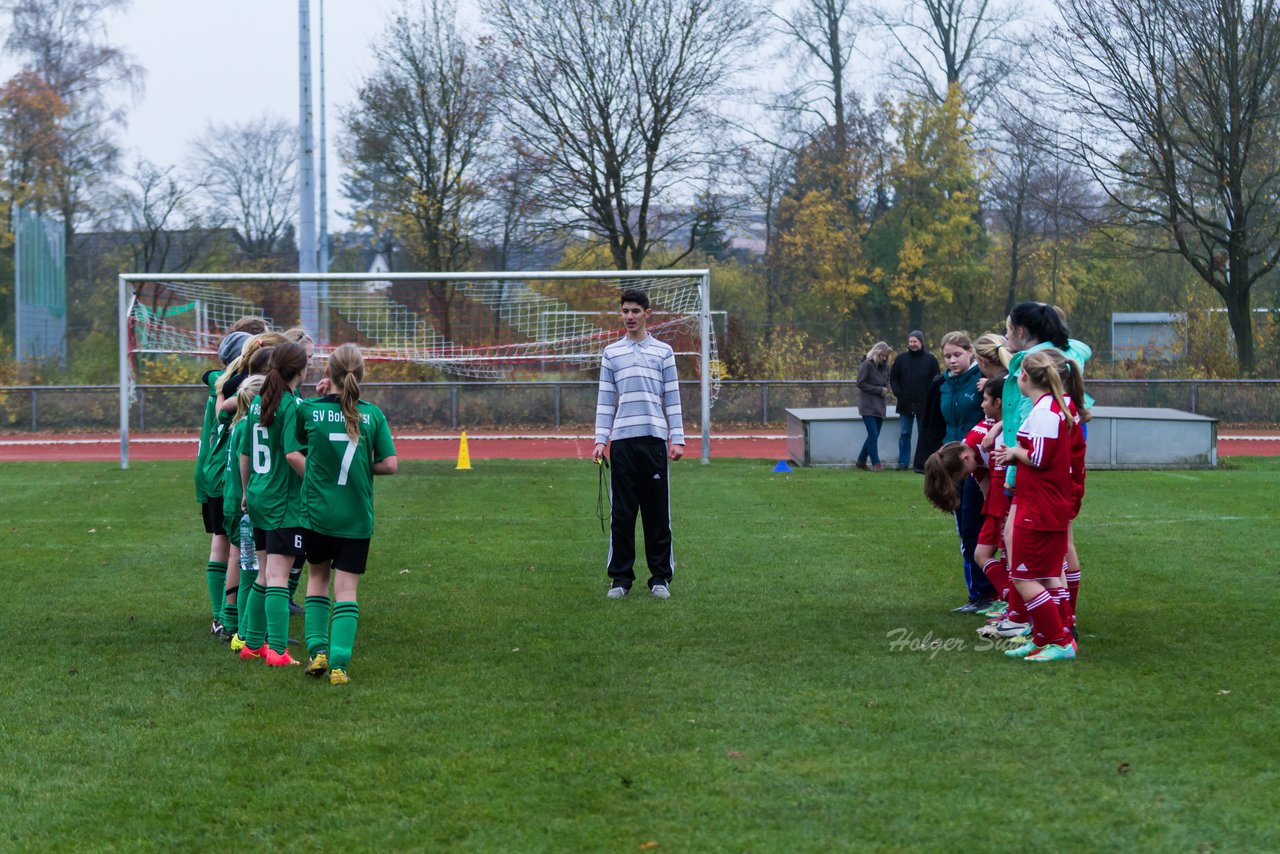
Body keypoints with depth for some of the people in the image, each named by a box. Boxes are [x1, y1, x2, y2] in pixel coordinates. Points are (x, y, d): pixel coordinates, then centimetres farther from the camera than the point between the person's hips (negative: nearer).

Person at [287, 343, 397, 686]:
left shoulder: (307, 410, -4)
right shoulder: (373, 414, -3)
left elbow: (293, 454, -4)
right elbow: (390, 464, -5)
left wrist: (317, 477, 8)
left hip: (317, 512, 0)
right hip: (357, 517, 0)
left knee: (317, 578, 20)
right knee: (346, 590, 3)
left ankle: (317, 649, 9)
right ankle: (339, 664, -6)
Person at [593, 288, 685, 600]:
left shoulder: (663, 352, 10)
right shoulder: (611, 353, 12)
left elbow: (672, 398, 9)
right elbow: (605, 399, 12)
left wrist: (678, 439, 2)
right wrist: (600, 440, 4)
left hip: (654, 437, -1)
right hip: (622, 441, 1)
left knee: (658, 513, 1)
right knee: (621, 514, 1)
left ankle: (661, 577, 8)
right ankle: (620, 578, 7)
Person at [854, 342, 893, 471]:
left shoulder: (884, 366, 11)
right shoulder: (867, 365, -10)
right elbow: (861, 383, -12)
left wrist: (886, 389, -3)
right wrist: (879, 390, -14)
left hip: (879, 406, 7)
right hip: (868, 405, -7)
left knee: (874, 435, 9)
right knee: (873, 434, -11)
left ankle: (861, 461, 20)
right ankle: (875, 463, -9)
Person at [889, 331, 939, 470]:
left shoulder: (930, 359, -1)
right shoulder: (902, 359, 5)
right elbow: (893, 378, 11)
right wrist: (898, 393, -2)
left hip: (924, 405, -2)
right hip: (905, 404, 2)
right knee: (904, 434, 4)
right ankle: (903, 462, 10)